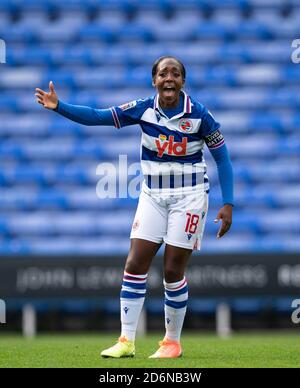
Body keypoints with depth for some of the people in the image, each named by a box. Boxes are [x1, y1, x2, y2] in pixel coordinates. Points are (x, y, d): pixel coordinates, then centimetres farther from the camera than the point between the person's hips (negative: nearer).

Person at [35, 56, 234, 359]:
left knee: (173, 271, -3)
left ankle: (172, 342, 14)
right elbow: (96, 117, -10)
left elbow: (222, 157, -3)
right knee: (135, 265, -5)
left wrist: (227, 204, -8)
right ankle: (126, 341, 0)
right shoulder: (144, 109, -6)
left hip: (188, 196, -3)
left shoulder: (199, 115, -11)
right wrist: (58, 107, -23)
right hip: (153, 195, 3)